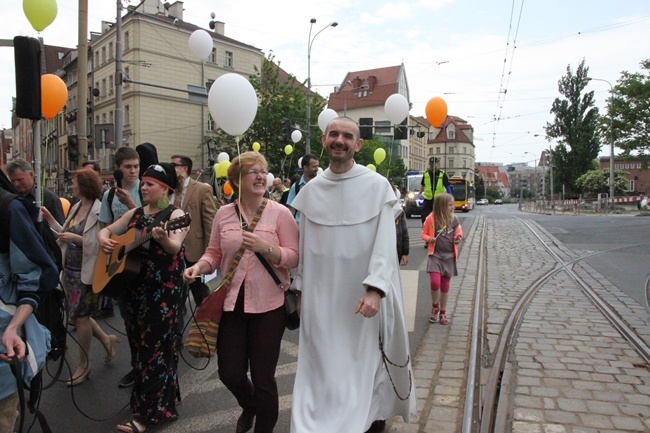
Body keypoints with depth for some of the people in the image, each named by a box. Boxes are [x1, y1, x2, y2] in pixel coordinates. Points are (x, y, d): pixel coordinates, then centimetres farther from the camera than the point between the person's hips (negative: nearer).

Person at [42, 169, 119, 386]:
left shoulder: (99, 211, -18)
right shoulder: (76, 207, 8)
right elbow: (68, 236, 12)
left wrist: (76, 238, -25)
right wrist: (51, 221, 8)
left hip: (88, 272, -8)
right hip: (71, 271, 8)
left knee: (80, 317, 2)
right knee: (76, 315, 16)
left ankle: (84, 364, 20)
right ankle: (106, 339, 37)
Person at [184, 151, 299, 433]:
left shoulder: (280, 213, -6)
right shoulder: (224, 214, 4)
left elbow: (294, 257, -8)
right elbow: (215, 253, 10)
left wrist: (265, 248, -23)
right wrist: (199, 267, -10)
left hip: (268, 306, -3)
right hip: (231, 303, 3)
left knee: (263, 378, 8)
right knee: (229, 373, 13)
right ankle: (249, 406, 49)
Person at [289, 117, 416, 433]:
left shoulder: (377, 186, -5)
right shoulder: (312, 190, 5)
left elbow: (385, 242, -12)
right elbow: (305, 244, 8)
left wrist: (375, 289, -23)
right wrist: (301, 289, 9)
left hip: (364, 295, -2)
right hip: (321, 296, 3)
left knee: (367, 362, 9)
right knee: (324, 366, 10)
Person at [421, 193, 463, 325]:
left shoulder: (453, 219, 0)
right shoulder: (431, 218, -10)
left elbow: (458, 231, 18)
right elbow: (424, 234, 1)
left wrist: (459, 238, -3)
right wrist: (429, 239, -19)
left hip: (449, 255, 3)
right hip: (435, 255, -3)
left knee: (445, 286, 10)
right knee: (435, 282, -19)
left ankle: (443, 313, 26)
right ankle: (435, 306, 11)